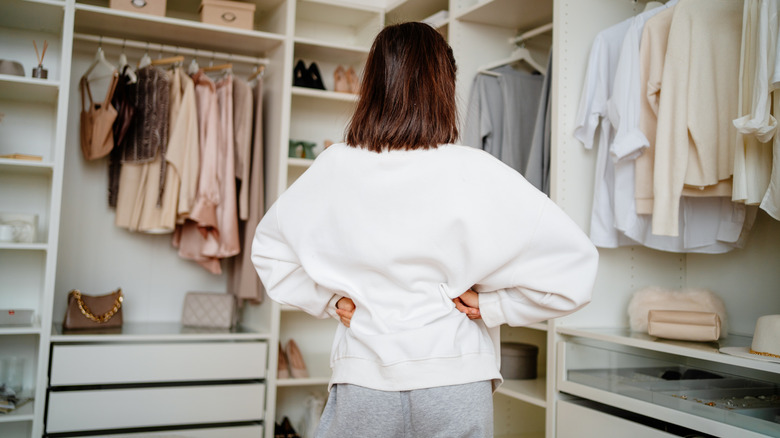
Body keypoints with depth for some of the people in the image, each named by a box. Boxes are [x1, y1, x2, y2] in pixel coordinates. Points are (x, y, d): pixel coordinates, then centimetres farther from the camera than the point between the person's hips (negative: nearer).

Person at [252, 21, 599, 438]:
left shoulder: (333, 168, -5)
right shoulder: (475, 174, -13)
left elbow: (267, 247, 11)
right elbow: (572, 259, -11)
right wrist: (491, 305, -4)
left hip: (362, 383, 2)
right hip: (455, 384, -1)